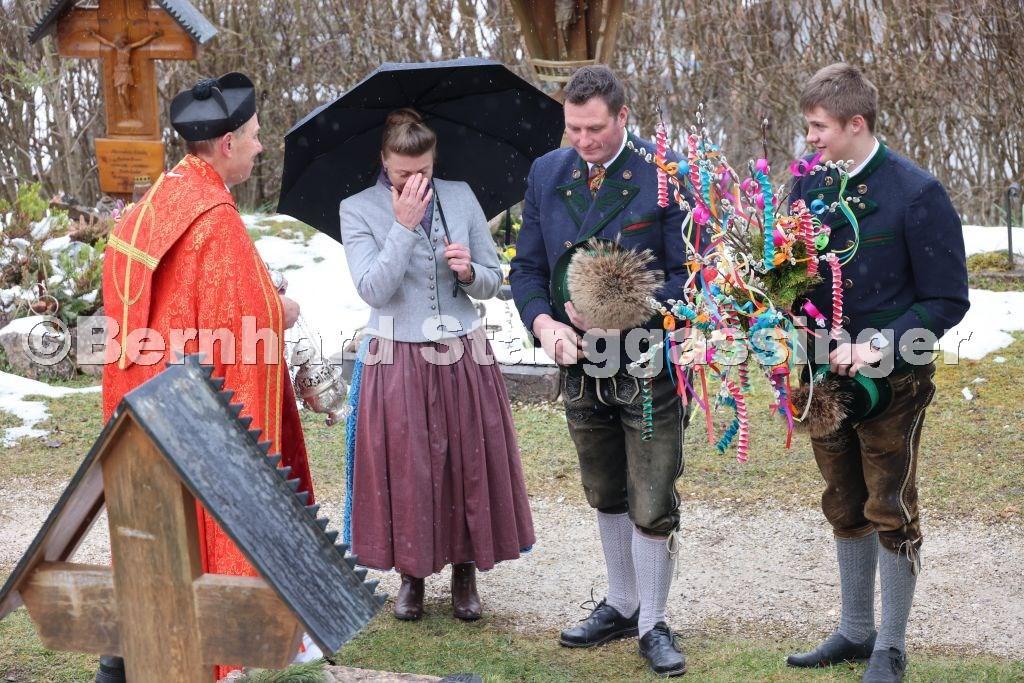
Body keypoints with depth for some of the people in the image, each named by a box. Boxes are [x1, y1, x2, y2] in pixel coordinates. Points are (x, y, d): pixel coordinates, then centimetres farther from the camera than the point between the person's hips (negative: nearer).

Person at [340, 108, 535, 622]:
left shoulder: (460, 198, 3)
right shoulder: (358, 210, -4)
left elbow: (494, 282, 9)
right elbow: (373, 290, -15)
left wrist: (469, 272, -13)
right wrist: (404, 225, -20)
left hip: (464, 358, 2)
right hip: (398, 362, -2)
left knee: (469, 461, 6)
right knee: (406, 469, 3)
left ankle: (465, 571, 22)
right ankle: (411, 575, 21)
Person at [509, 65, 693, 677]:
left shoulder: (665, 174, -12)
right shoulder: (547, 174, 2)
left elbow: (686, 272, -11)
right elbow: (527, 268, 6)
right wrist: (544, 322, -13)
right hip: (581, 364, 5)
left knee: (652, 506, -1)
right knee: (607, 498, 19)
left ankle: (653, 623, 14)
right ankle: (622, 605, 35)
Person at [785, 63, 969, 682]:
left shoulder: (916, 194, -15)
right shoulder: (808, 185, 1)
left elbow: (948, 300, -13)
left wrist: (879, 346, -22)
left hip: (893, 378, -5)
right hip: (827, 374, 5)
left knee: (891, 511, 4)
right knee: (847, 509, 16)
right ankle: (856, 631, 31)